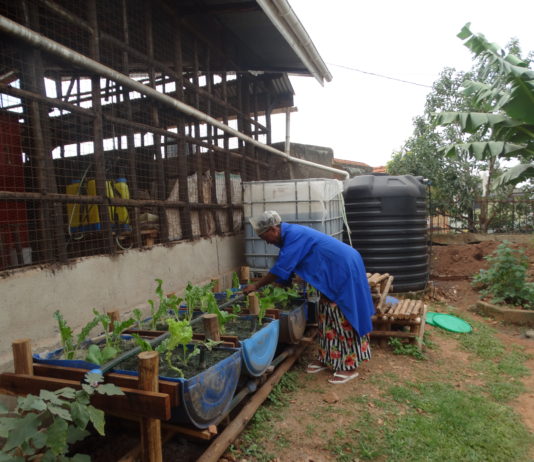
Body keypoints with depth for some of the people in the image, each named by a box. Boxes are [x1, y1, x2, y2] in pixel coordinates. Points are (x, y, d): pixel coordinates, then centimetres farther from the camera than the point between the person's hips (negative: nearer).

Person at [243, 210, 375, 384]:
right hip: (335, 273, 10)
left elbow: (281, 269, -22)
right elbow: (286, 268, 15)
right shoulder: (290, 235, 9)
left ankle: (349, 366, 7)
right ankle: (326, 358, 23)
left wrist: (256, 285, -12)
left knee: (342, 319, -4)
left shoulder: (294, 235, -22)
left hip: (344, 270, -10)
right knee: (327, 317, 13)